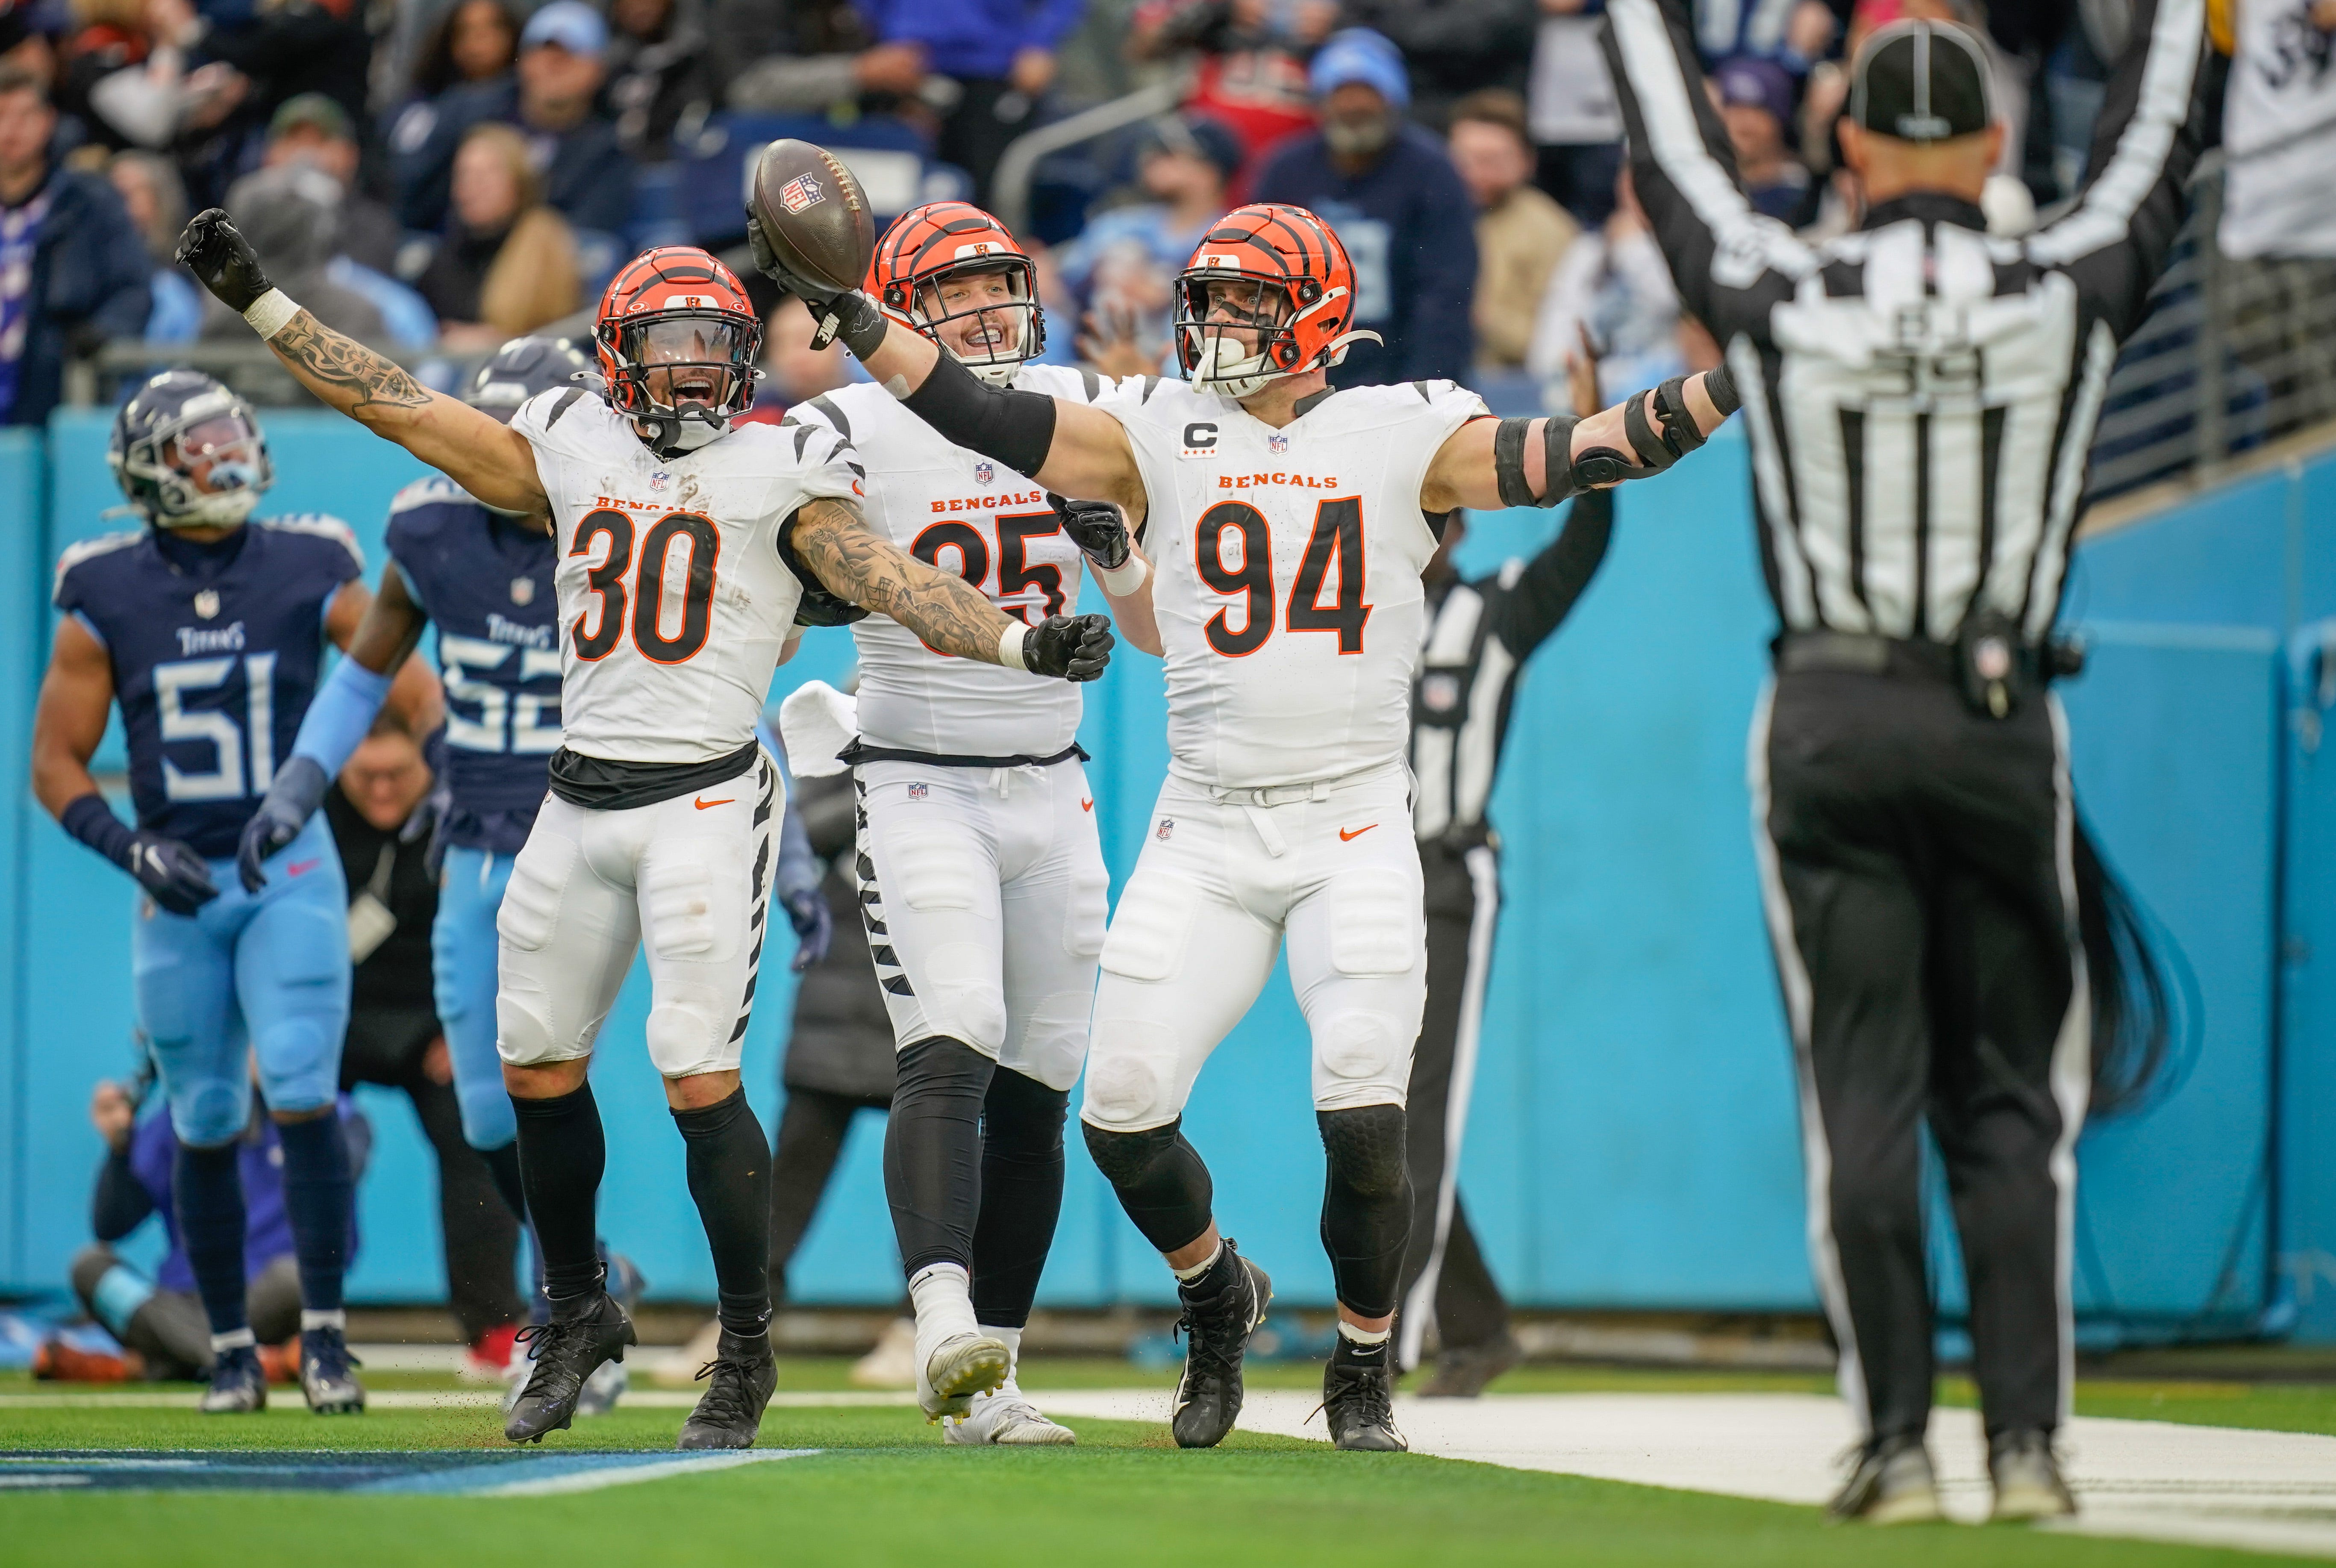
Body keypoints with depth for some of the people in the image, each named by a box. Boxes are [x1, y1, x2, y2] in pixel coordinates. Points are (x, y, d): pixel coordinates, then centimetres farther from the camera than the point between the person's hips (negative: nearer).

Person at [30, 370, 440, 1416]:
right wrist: (128, 848, -15)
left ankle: (324, 1335, -5)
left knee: (303, 1097, -14)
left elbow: (411, 687, -4)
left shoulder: (307, 575, -4)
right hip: (178, 891, 1)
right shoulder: (107, 602, -3)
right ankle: (231, 1349, 19)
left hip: (291, 872, -1)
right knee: (206, 1125, 7)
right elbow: (56, 763, 1)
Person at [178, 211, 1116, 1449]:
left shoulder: (780, 474, -1)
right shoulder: (568, 453, 9)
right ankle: (576, 1314, 30)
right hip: (580, 801, 5)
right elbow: (394, 403, 10)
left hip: (706, 802, -5)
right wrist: (256, 300, 8)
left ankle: (747, 1352, 3)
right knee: (537, 1065, 9)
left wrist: (1024, 644, -23)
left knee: (699, 1078, -11)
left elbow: (893, 584, -9)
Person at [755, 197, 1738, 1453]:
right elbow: (982, 417, -2)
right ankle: (1217, 1295, 27)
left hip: (1354, 832, -2)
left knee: (1364, 1123, -13)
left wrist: (1727, 388, -19)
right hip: (1205, 834, 2)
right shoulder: (1159, 435, 4)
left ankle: (1362, 1374, 12)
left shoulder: (1402, 437, 0)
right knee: (1122, 1114, -5)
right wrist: (845, 316, -11)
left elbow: (1580, 456, -8)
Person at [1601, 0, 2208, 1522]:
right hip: (2002, 725, 0)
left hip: (1828, 725, 0)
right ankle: (2027, 1439, 1)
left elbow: (1677, 152, 12)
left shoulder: (1778, 298, -4)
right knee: (2010, 1099, 6)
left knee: (1864, 1095, 2)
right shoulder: (2068, 295, -3)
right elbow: (2157, 149, 14)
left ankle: (1896, 1442, -1)